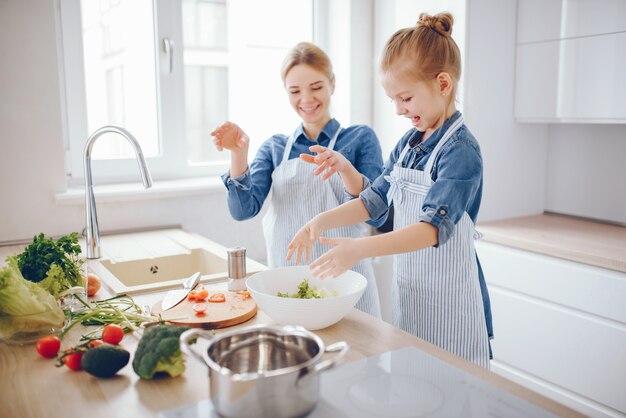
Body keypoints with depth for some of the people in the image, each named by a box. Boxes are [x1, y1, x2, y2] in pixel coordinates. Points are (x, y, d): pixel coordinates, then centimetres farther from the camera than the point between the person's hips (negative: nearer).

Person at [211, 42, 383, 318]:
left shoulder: (360, 138, 0)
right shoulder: (275, 147, 8)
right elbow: (243, 210, -2)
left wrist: (345, 168, -27)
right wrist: (239, 153, -17)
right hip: (286, 276, 2)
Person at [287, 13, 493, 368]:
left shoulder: (461, 150, -18)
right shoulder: (407, 144, 6)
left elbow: (434, 226, -27)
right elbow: (376, 199, 13)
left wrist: (359, 248, -36)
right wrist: (323, 221, -2)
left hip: (449, 303, -7)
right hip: (407, 294, 7)